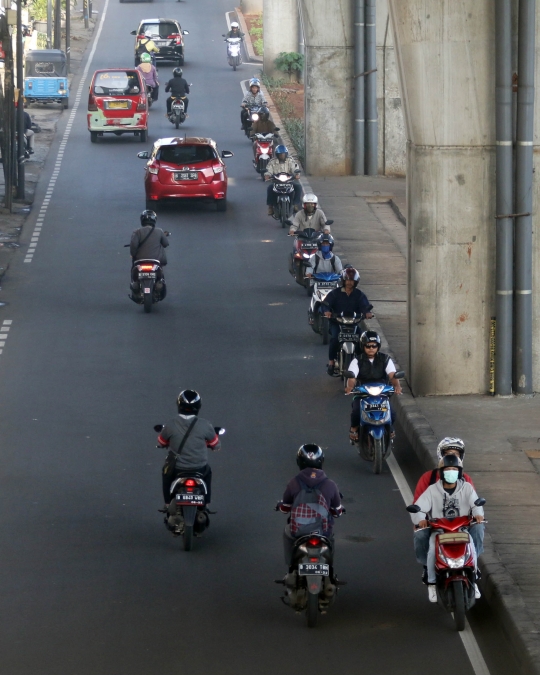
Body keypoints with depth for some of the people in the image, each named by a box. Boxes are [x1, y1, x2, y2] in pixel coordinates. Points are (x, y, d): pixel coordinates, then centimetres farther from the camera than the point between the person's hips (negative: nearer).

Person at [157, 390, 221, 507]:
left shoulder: (171, 425, -12)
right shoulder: (204, 425, -13)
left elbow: (161, 442, 6)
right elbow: (216, 445, 1)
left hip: (177, 470, 0)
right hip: (199, 469, 0)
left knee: (166, 472, 34)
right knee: (207, 473, 35)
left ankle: (167, 504, 35)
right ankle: (206, 504, 37)